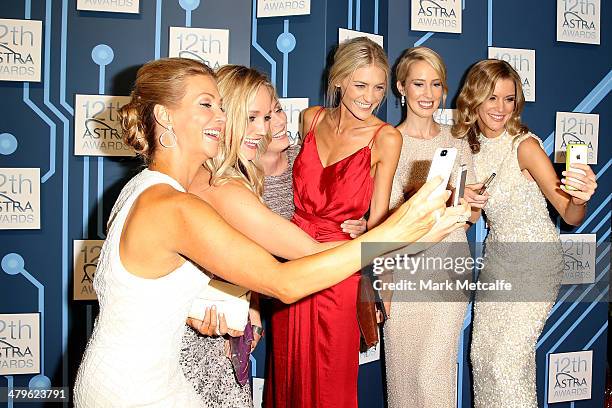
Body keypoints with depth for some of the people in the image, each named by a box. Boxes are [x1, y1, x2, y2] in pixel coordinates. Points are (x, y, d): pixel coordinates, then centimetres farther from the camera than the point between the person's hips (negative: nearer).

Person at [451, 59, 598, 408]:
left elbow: (570, 216, -24)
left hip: (536, 261, -6)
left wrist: (580, 199, -45)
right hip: (497, 257, 6)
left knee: (507, 360, -9)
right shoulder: (471, 144, 0)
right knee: (482, 352, 11)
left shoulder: (525, 145, -18)